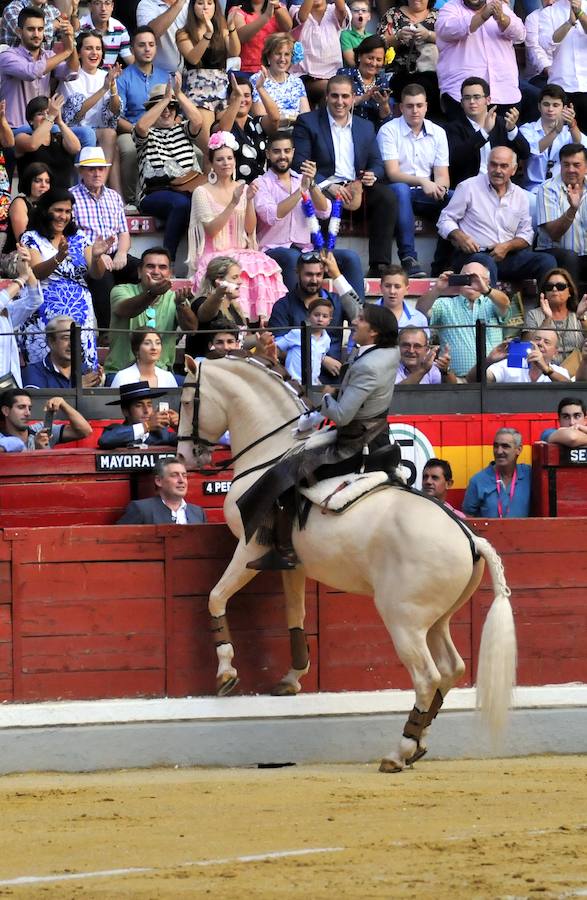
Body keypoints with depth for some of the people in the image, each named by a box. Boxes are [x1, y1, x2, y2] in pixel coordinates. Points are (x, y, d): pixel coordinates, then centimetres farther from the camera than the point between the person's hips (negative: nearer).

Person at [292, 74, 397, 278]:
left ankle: (379, 266, -26)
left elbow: (377, 163, 18)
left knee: (386, 196, -25)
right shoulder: (307, 123, 5)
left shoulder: (365, 127, 20)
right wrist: (328, 186, -18)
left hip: (357, 187, 4)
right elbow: (299, 165, -4)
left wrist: (373, 175, -9)